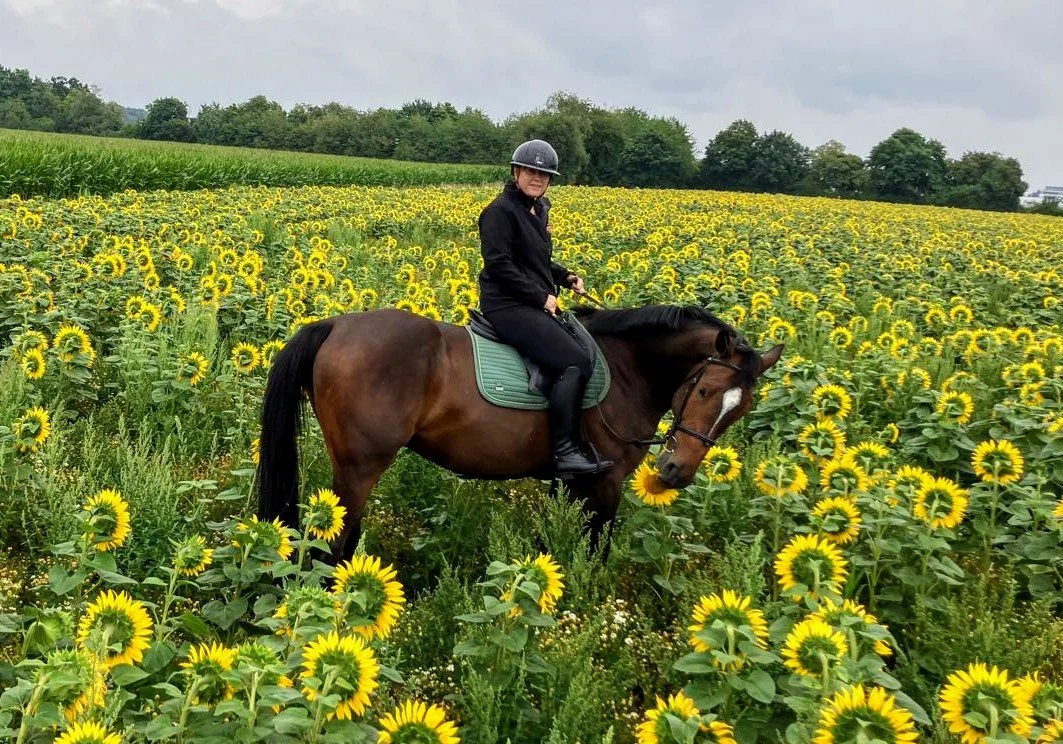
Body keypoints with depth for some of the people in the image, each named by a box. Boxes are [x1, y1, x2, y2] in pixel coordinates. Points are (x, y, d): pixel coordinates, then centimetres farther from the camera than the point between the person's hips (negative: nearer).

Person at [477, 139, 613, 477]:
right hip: (509, 306, -10)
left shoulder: (538, 209, 17)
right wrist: (541, 297, -17)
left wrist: (566, 277, 8)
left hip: (536, 305, 10)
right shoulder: (501, 211, -10)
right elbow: (499, 264, -18)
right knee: (575, 361, -22)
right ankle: (564, 452, -21)